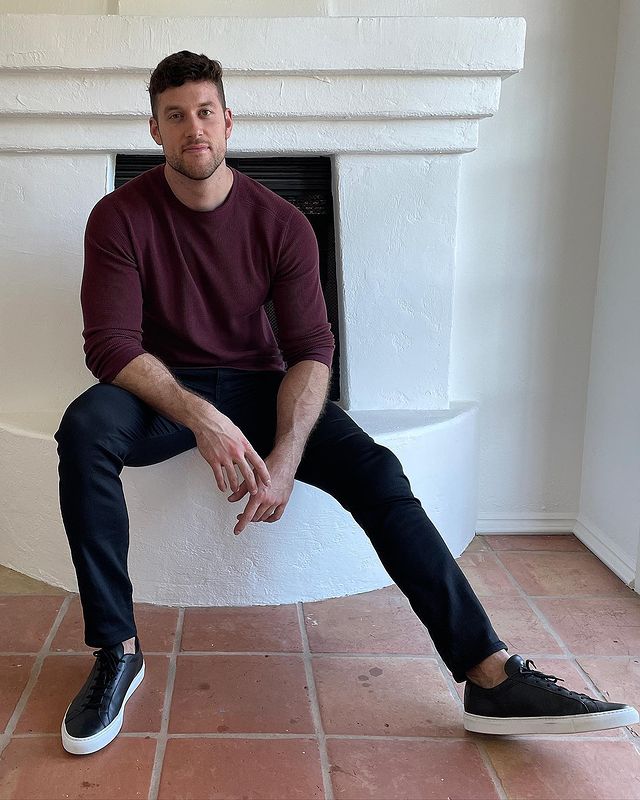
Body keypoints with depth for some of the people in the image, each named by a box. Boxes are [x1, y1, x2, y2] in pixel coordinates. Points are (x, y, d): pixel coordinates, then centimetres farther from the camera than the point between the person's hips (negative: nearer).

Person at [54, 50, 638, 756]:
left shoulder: (280, 223, -4)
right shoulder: (120, 217, -8)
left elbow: (310, 349, -9)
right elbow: (111, 345, -17)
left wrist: (285, 458, -27)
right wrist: (201, 417, -34)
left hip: (257, 386, 1)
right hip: (163, 389, -1)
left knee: (375, 470, -22)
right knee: (84, 428, -35)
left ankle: (493, 678, -24)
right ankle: (117, 651, -24)